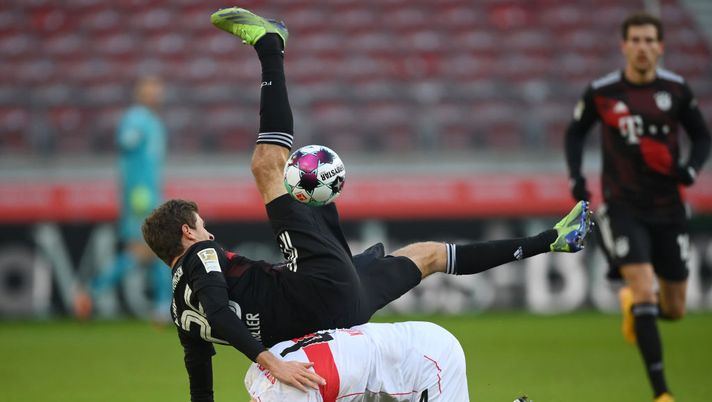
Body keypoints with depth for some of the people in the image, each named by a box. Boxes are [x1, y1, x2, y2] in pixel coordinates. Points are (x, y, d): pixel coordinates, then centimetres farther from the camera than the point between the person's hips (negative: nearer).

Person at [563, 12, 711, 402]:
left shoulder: (676, 89, -2)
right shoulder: (601, 92, -6)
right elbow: (575, 132, 11)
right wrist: (575, 176, -4)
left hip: (668, 207, 3)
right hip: (622, 206, -3)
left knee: (674, 310, 7)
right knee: (645, 289, -20)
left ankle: (631, 303, 45)